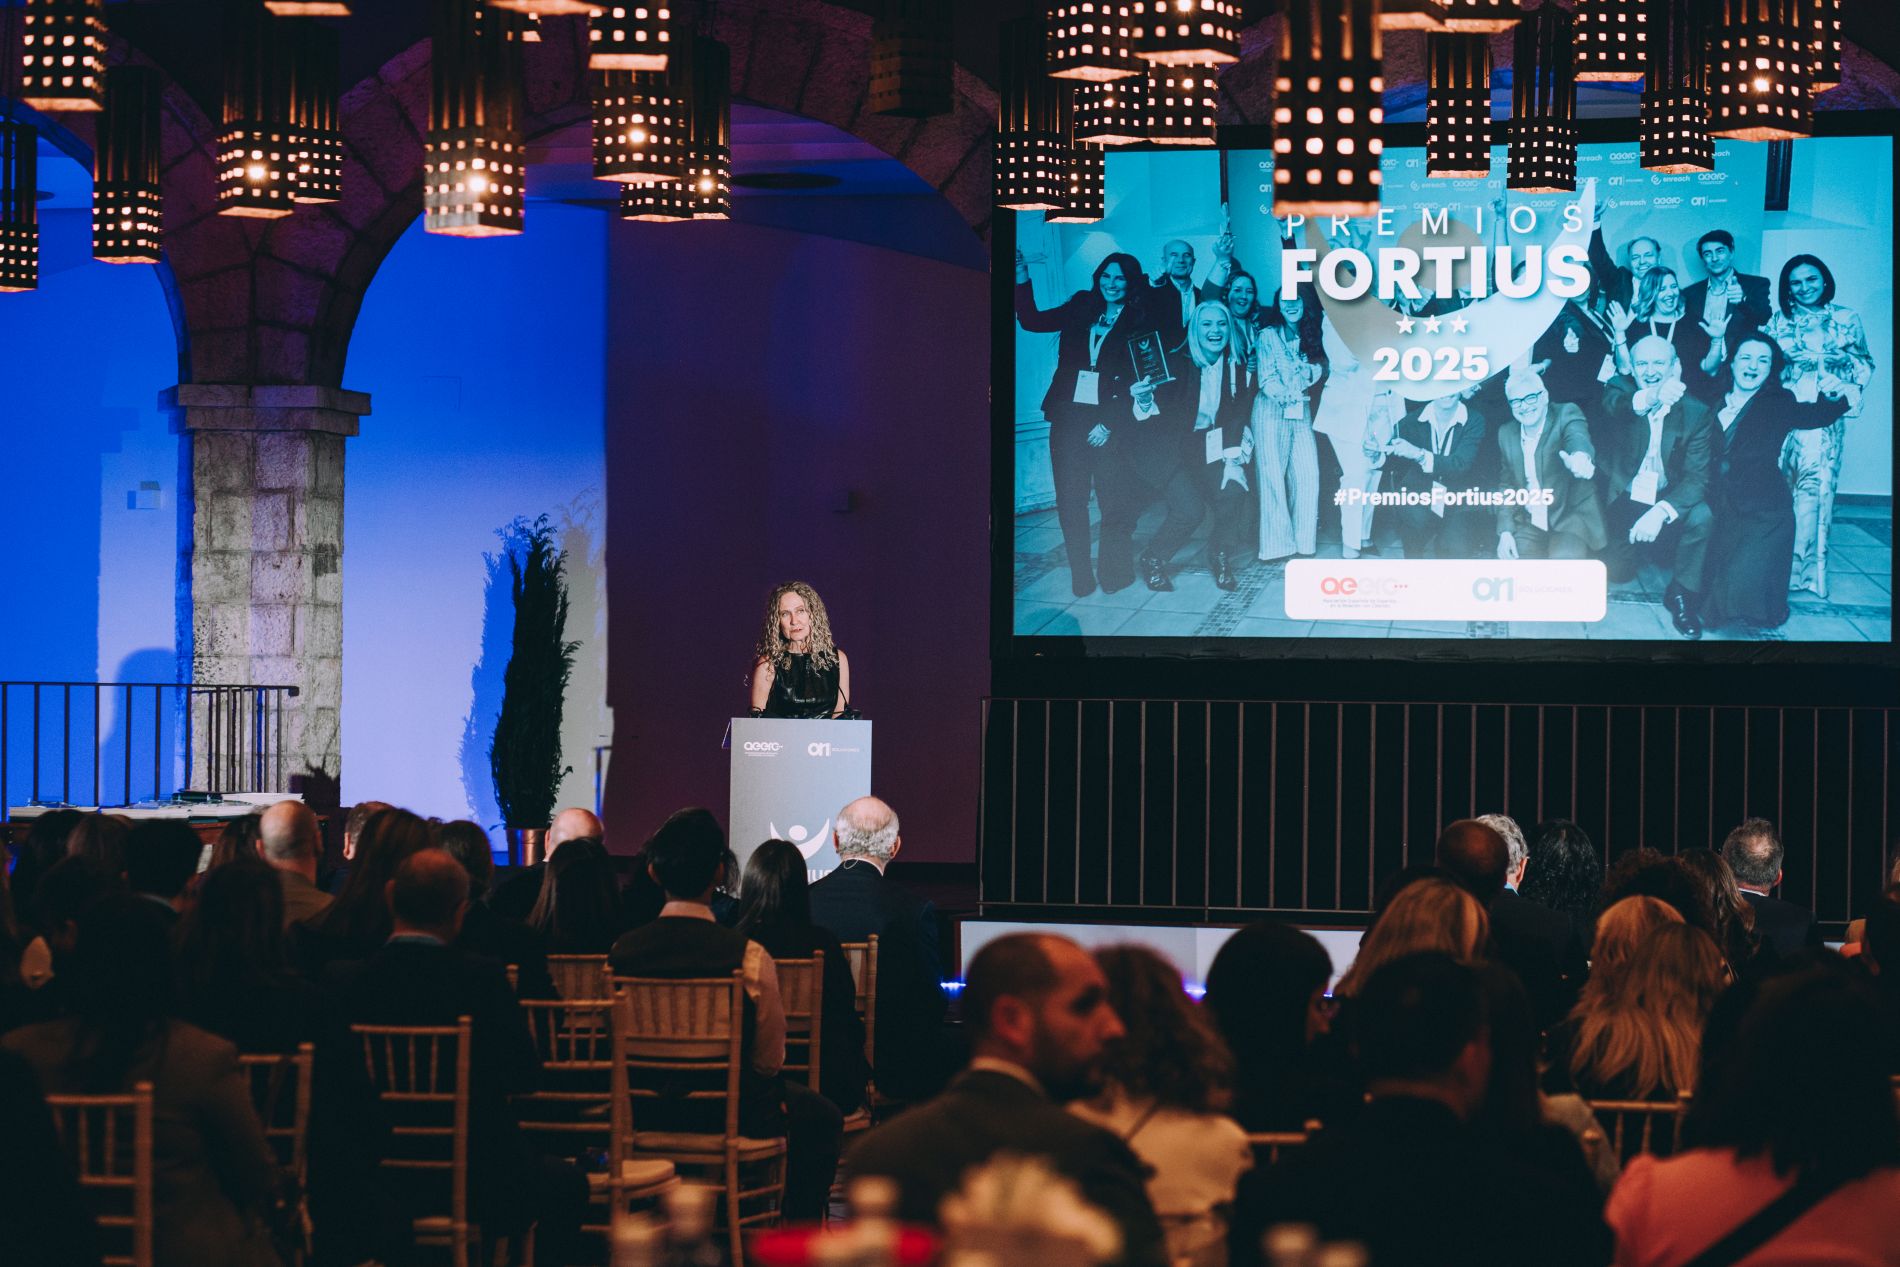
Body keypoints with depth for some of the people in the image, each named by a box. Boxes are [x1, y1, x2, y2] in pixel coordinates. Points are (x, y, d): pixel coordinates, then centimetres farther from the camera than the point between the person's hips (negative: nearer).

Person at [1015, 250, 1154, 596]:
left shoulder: (1140, 321, 2)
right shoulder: (1081, 308, 12)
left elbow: (1139, 379, -3)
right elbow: (1031, 320, 15)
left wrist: (1110, 424, -11)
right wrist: (1022, 279, 4)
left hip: (1110, 422, -3)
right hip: (1069, 417, 3)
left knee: (1115, 500, -4)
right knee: (1070, 500, 1)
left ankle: (1116, 573, 10)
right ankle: (1080, 576, 8)